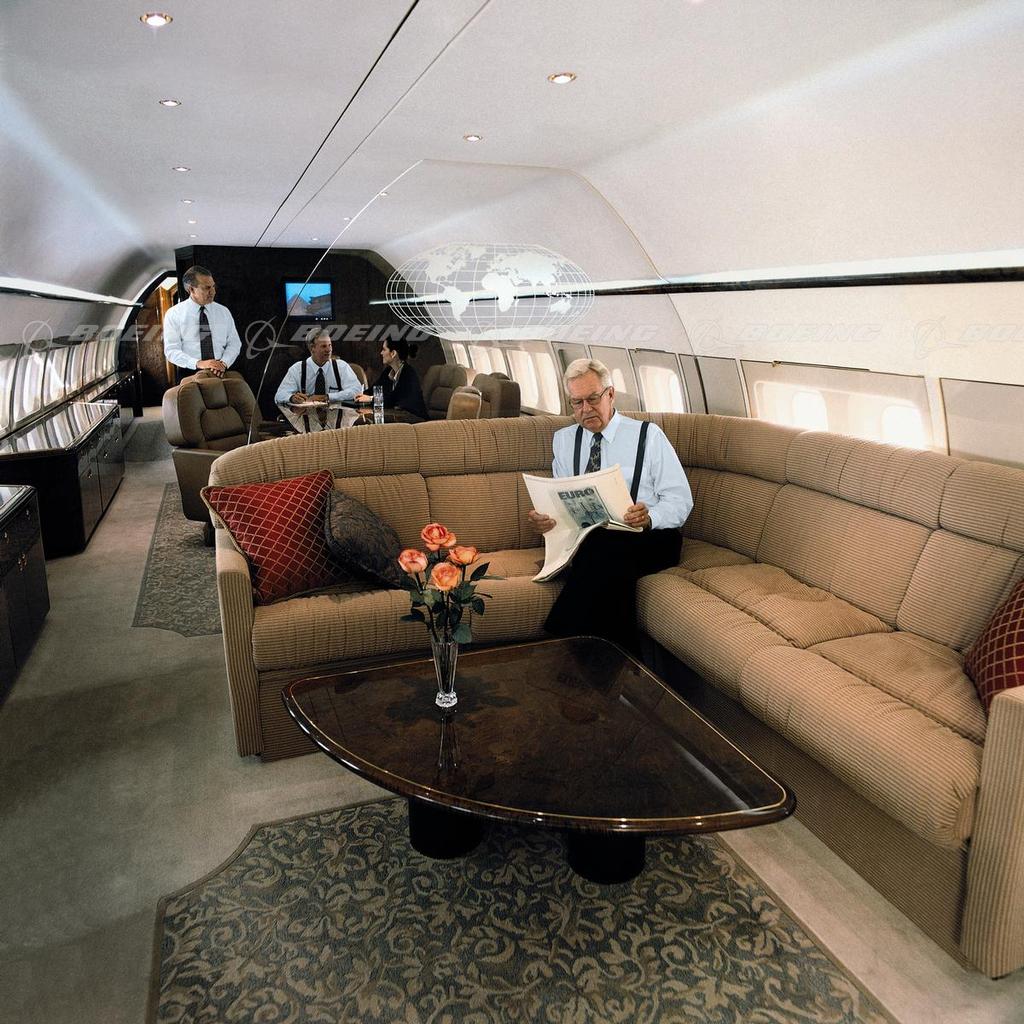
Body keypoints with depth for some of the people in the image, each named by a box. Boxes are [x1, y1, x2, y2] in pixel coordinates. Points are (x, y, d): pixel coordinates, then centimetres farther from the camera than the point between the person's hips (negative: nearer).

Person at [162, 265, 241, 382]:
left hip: (219, 373, 2)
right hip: (188, 374, -2)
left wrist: (224, 363, -11)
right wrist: (198, 363, -21)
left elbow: (234, 343, 10)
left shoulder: (223, 311, 12)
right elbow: (171, 350, -4)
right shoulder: (173, 314, 3)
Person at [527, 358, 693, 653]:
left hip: (648, 538, -2)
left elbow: (680, 500, 1)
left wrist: (649, 517, -22)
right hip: (588, 541, 2)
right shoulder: (563, 439, 19)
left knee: (603, 551, -37)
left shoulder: (648, 435, 6)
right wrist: (547, 519, -9)